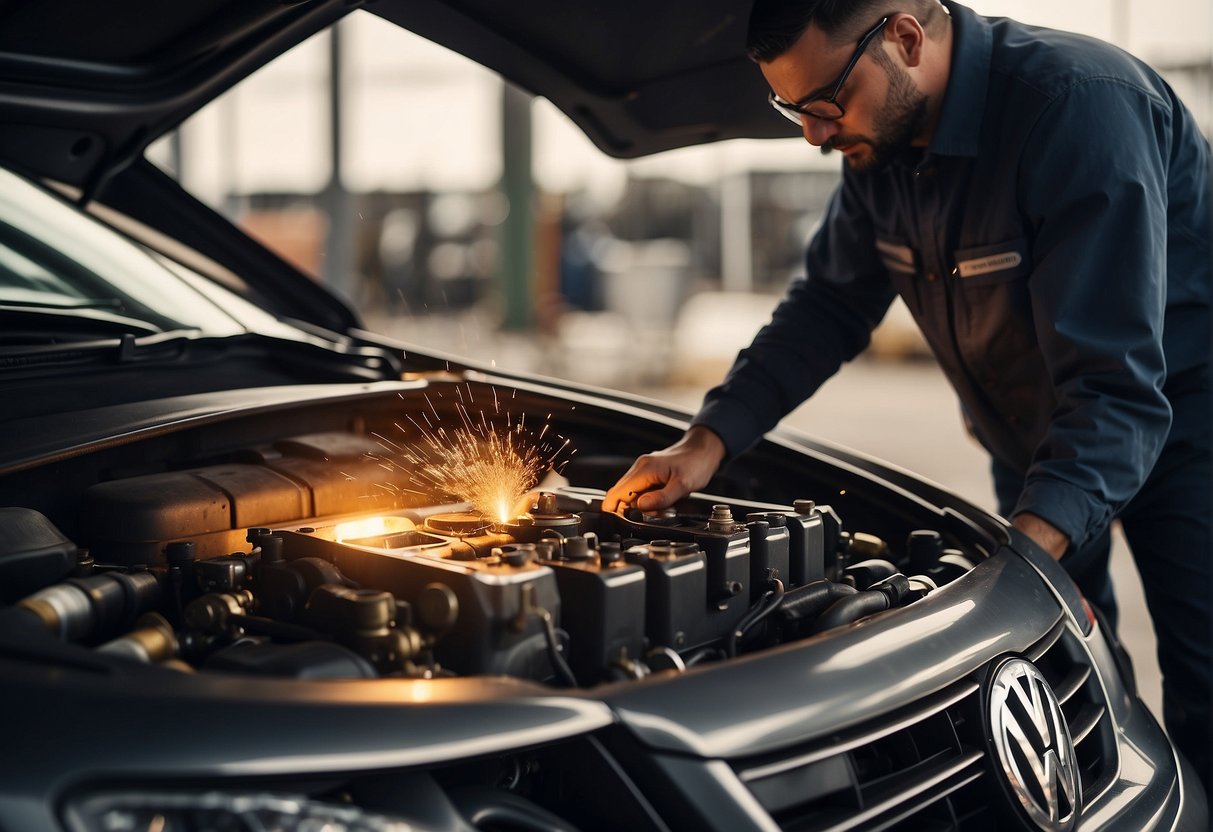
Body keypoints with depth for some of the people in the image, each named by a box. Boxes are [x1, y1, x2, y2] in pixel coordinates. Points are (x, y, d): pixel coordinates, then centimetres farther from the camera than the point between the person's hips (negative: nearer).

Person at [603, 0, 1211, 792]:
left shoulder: (1081, 105, -33)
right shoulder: (880, 140, -8)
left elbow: (1117, 381, -37)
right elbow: (828, 307, 0)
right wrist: (705, 445, -10)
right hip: (1030, 430, 7)